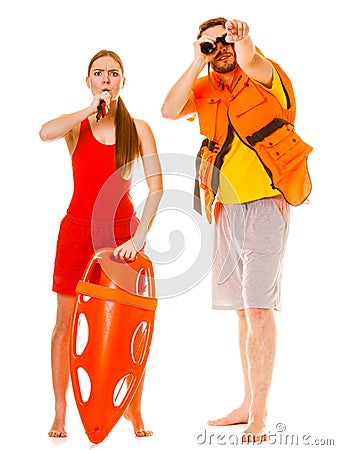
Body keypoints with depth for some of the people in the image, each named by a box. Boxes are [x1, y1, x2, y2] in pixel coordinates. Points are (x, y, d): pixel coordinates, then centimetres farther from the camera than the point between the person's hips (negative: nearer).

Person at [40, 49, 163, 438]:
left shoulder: (138, 129, 2)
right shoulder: (76, 125, 2)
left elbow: (156, 185, -7)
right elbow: (45, 133, -23)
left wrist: (139, 236, -17)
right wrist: (91, 110, -14)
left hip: (122, 232, 0)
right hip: (77, 231, 0)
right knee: (66, 322, 2)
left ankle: (134, 411, 14)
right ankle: (60, 414, 13)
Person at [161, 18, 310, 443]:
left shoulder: (264, 77, -4)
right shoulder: (205, 88, 10)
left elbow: (250, 61, -28)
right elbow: (169, 110, -7)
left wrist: (242, 40, -48)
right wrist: (198, 62, -10)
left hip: (265, 204, -6)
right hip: (226, 208, 6)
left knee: (258, 308, -10)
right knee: (244, 310, 12)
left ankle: (258, 417, -4)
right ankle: (248, 404, 23)